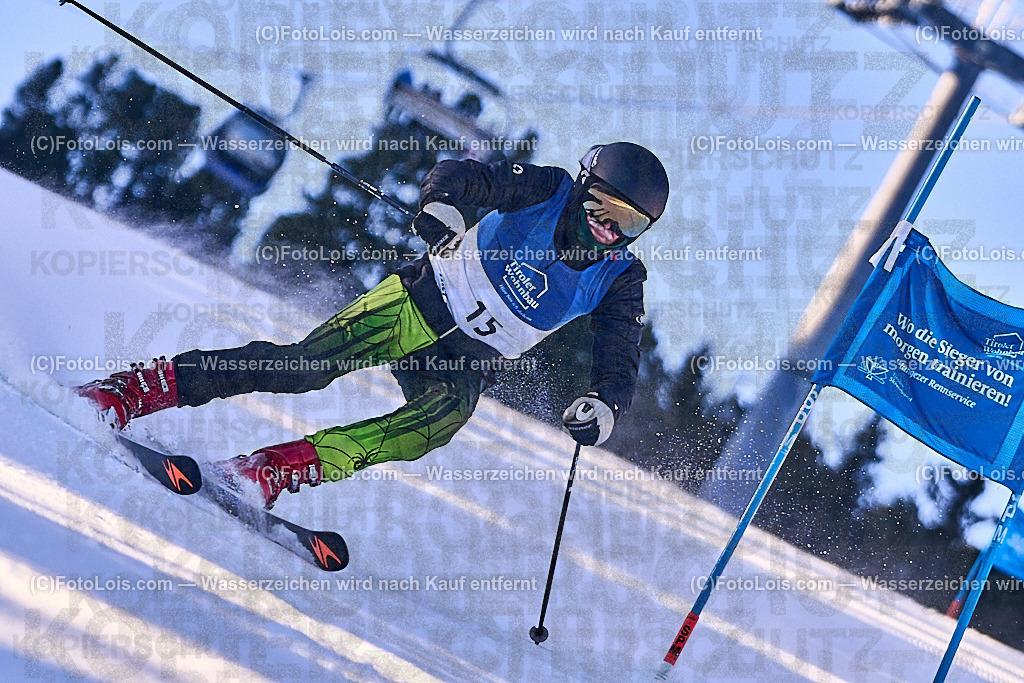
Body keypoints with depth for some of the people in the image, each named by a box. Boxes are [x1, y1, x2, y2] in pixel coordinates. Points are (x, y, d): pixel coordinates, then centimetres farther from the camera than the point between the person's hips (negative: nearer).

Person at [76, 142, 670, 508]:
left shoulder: (620, 282, 0)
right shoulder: (548, 189, -4)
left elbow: (621, 368, -3)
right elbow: (455, 175, -8)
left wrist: (604, 408, -26)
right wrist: (441, 205, -32)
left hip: (466, 365, 2)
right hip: (423, 303, -1)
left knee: (444, 418, -33)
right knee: (311, 362, -23)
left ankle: (276, 471, -41)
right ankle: (131, 391, -21)